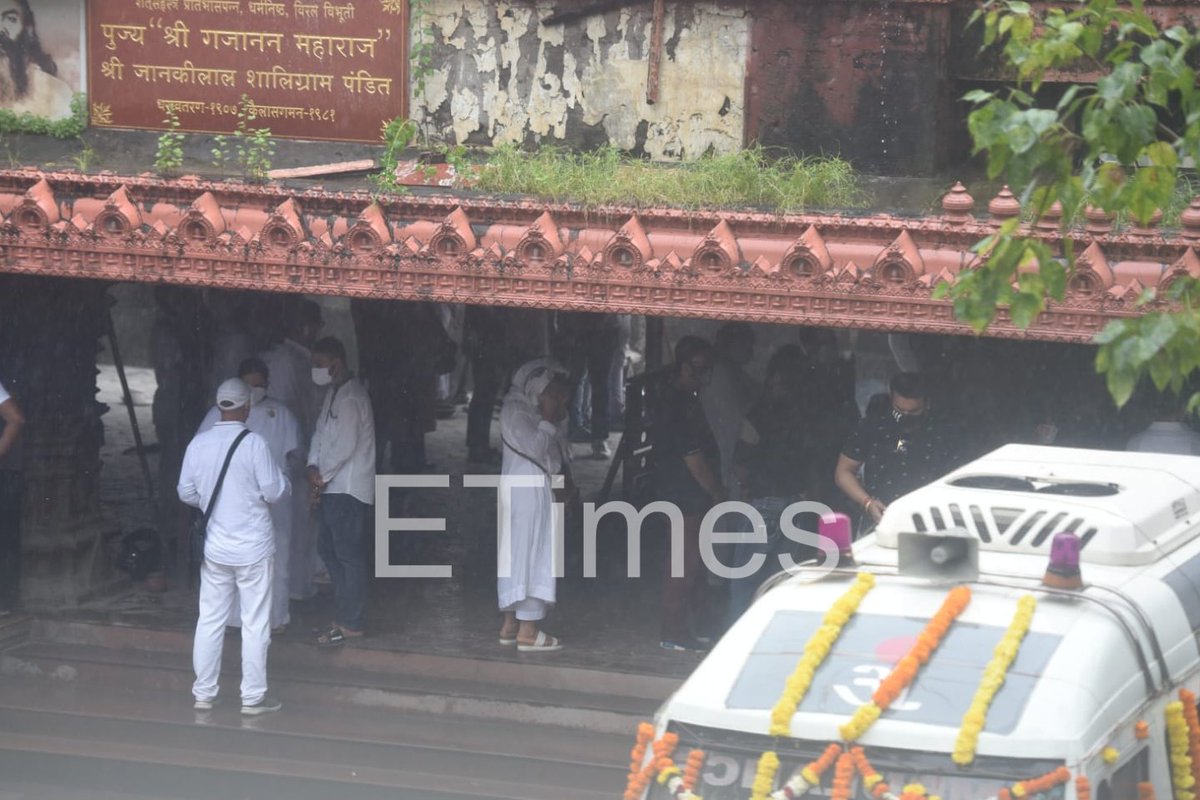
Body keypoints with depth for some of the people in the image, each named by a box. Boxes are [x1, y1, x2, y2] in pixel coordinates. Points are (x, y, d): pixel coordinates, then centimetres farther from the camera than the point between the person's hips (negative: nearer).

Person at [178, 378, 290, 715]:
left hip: (214, 547, 4)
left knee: (210, 620, 12)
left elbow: (186, 492, 6)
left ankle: (204, 693, 17)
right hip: (253, 548, -4)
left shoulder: (198, 444, -2)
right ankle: (253, 697, 7)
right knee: (254, 624, 4)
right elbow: (274, 492, -12)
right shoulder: (253, 443, -15)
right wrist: (284, 481, 10)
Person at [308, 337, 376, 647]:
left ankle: (351, 623, 0)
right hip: (331, 487, 10)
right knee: (329, 549, 15)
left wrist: (321, 477, -10)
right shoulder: (333, 393, 13)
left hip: (348, 488, -10)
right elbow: (320, 433, 14)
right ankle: (347, 612, 23)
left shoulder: (351, 397, -18)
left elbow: (345, 446, -21)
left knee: (349, 554, -4)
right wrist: (313, 468, -1)